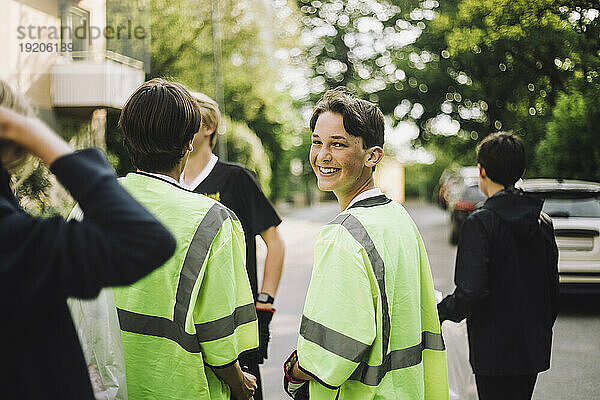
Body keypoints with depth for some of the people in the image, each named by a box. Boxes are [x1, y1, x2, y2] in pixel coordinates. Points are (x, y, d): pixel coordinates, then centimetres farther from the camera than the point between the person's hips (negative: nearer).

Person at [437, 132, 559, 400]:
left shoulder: (480, 222, -16)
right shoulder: (543, 222, 5)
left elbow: (471, 292, -22)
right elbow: (552, 288, 11)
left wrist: (442, 310, -3)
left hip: (495, 352, -6)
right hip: (534, 351, 7)